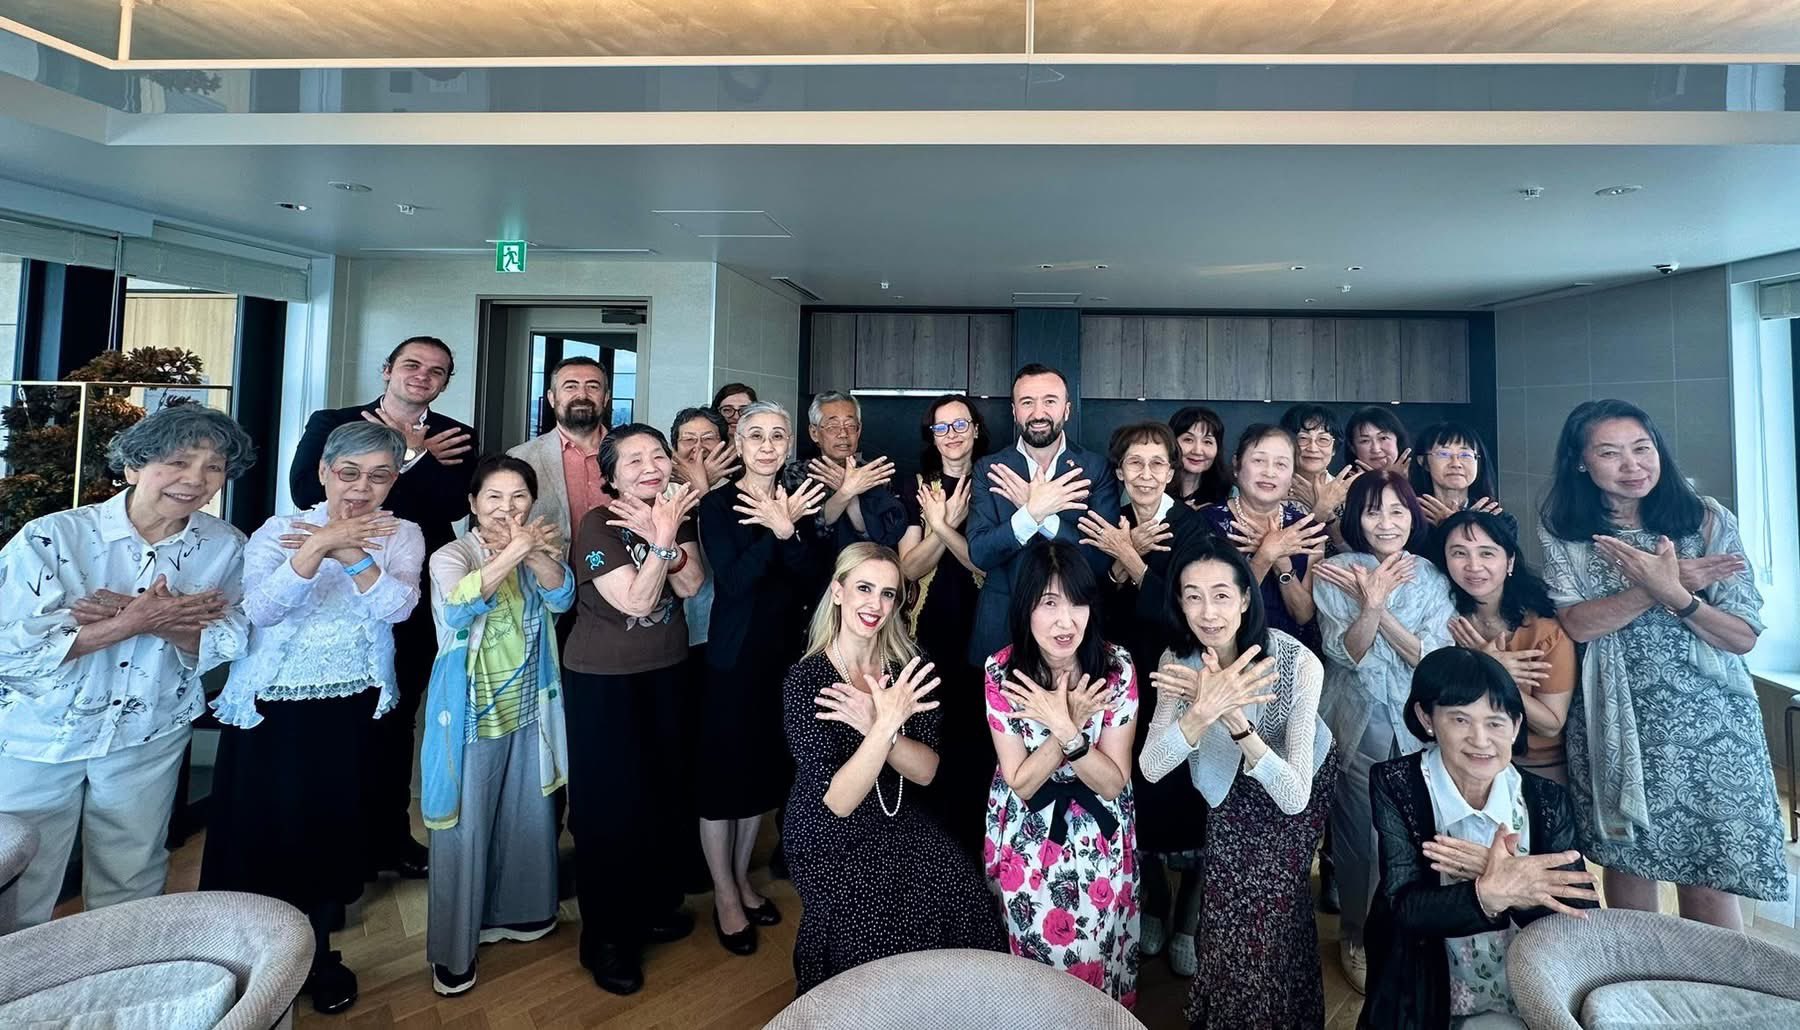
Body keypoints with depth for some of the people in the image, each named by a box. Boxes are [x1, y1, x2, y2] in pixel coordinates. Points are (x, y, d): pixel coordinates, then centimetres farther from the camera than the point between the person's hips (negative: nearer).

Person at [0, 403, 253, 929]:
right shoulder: (51, 537, -18)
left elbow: (232, 642, -11)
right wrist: (132, 623, -28)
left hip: (149, 740, 2)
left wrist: (153, 621, -26)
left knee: (131, 890, 20)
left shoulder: (227, 547, -10)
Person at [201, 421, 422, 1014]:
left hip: (349, 709, 1)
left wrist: (349, 552, -30)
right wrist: (318, 547, -30)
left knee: (329, 828, 9)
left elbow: (397, 606, -18)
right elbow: (262, 610, -19)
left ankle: (318, 954, 30)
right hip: (270, 707, 0)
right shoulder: (278, 531, -4)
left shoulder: (401, 537, -1)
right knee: (262, 827, 4)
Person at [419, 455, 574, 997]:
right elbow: (459, 606, -33)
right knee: (464, 828, 5)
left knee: (527, 818, 16)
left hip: (528, 711, 5)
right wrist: (512, 551, -41)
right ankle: (454, 946, 22)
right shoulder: (451, 555, -11)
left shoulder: (536, 553, 2)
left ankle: (514, 911, 37)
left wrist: (537, 554, -35)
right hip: (471, 717, -4)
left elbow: (562, 597, -17)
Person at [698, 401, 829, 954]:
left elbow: (810, 571, -10)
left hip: (784, 653, 5)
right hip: (733, 656, -5)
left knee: (763, 770, 16)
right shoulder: (717, 504, -8)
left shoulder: (799, 500, 5)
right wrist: (776, 530, -30)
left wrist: (789, 528, -27)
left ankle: (742, 878, 35)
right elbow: (732, 580, -20)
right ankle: (724, 895, 23)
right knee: (724, 771, 4)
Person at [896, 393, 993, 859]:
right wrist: (946, 525, -14)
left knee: (976, 739, 3)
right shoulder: (917, 490, 6)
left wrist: (944, 526, -19)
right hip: (929, 632, 2)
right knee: (929, 738, 6)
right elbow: (909, 568, -2)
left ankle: (972, 846, 22)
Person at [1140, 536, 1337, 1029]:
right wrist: (1204, 710, -48)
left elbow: (1293, 797, -37)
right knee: (1230, 903, -1)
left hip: (1301, 781, -2)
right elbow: (1151, 769, -31)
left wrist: (1234, 717, -52)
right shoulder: (1177, 660, -23)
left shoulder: (1298, 663, -34)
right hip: (1229, 785, 3)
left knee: (1268, 904, -10)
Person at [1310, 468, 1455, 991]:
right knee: (1360, 834, 3)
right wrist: (1371, 604, -31)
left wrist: (1381, 608, -23)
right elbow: (1346, 654, -14)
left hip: (1418, 725, 2)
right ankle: (1356, 937, 27)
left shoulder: (1432, 577, 1)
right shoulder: (1334, 573, -6)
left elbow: (1436, 657, -10)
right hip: (1358, 725, -2)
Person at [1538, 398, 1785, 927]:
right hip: (1612, 725, 1)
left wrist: (1673, 593, -24)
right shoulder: (1562, 531, -3)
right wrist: (1657, 586, -22)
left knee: (1705, 878, 5)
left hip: (1704, 726, -1)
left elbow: (1743, 637, -8)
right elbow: (1576, 623, -13)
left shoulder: (1708, 521, -5)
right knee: (1624, 859, 15)